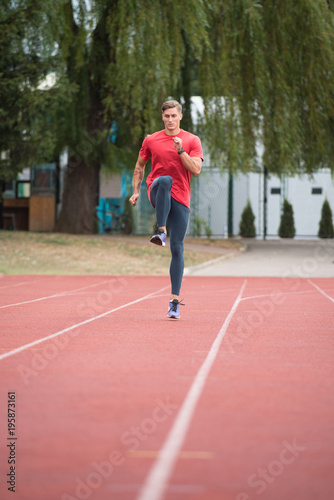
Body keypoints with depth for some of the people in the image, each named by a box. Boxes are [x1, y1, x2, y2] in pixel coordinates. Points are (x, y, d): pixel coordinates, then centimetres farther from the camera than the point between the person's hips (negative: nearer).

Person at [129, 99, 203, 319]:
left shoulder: (192, 140, 5)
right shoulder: (151, 140, 10)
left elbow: (196, 170, -4)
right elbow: (140, 165, 22)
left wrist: (181, 150, -13)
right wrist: (136, 191, 13)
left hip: (180, 199, 0)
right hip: (157, 193, 0)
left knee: (177, 249, -3)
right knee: (165, 180, -38)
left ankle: (175, 301, 3)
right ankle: (161, 232, -39)